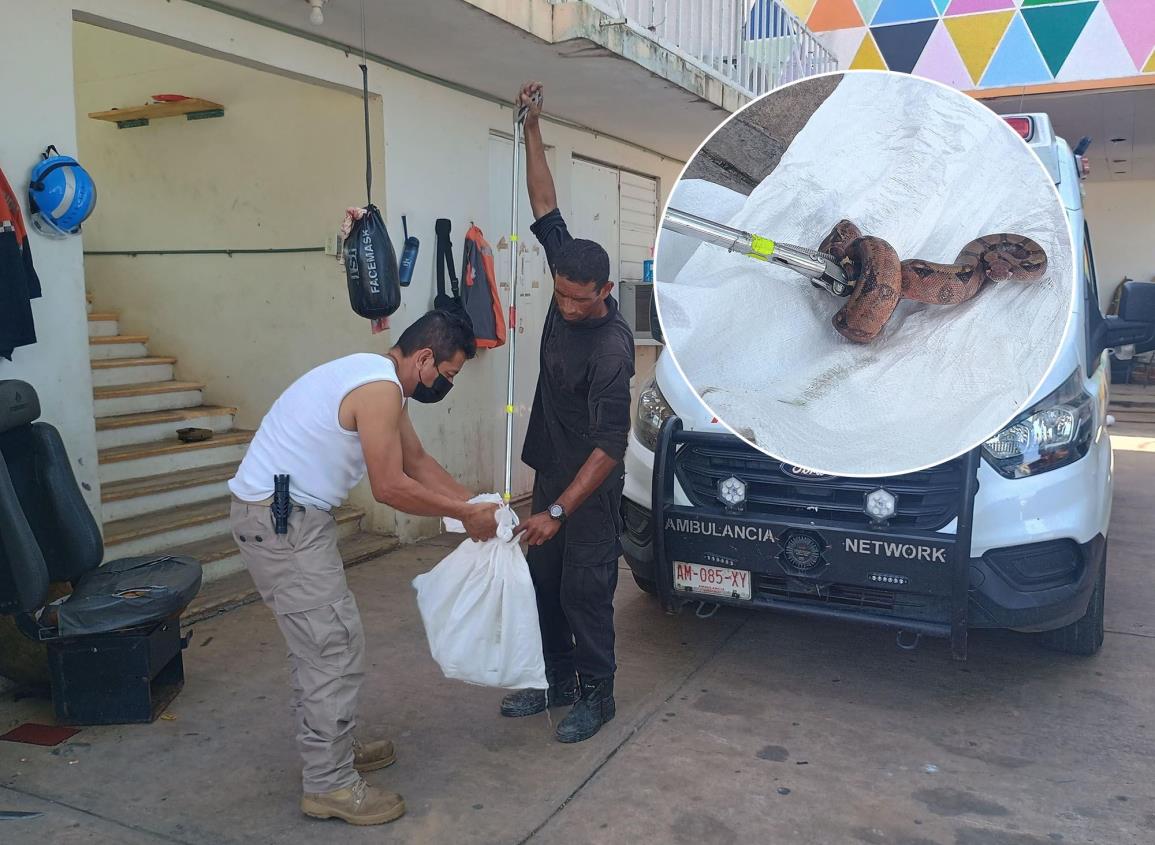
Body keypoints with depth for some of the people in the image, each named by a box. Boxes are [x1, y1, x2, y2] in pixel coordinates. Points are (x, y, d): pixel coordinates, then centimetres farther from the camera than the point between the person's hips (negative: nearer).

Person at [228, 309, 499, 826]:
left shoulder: (380, 379, 13)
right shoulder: (380, 389, -19)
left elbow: (417, 462, 19)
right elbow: (391, 488, -20)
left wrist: (472, 504, 13)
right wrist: (463, 513, -9)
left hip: (277, 514, 11)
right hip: (283, 520, -11)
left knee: (316, 642, 19)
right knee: (335, 647, -5)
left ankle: (330, 748, 33)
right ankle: (329, 785, 6)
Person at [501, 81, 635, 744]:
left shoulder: (612, 347, -27)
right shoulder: (567, 284, -6)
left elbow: (610, 445, -27)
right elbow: (546, 208, 3)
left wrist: (559, 511, -30)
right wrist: (533, 130, -1)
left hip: (591, 488, -8)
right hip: (552, 471, 8)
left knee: (586, 593, 3)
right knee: (545, 585, 16)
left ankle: (597, 696, 20)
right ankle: (557, 682, 31)